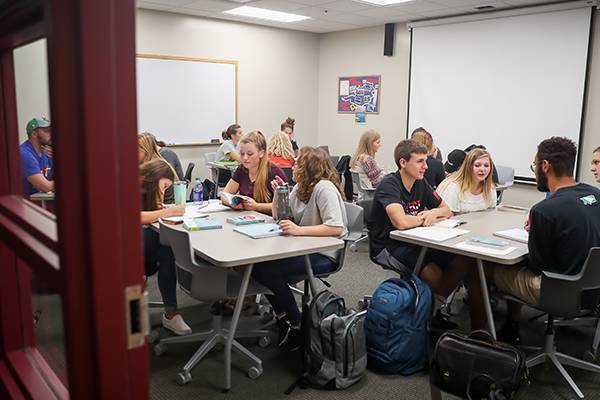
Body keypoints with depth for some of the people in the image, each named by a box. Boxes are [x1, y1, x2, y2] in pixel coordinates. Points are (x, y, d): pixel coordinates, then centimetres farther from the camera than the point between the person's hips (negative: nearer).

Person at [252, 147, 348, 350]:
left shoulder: (324, 187, -15)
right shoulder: (300, 188, 13)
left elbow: (336, 228, -26)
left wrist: (299, 230, -32)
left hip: (324, 255, -9)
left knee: (266, 270, -22)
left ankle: (297, 325, -4)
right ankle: (282, 316, 4)